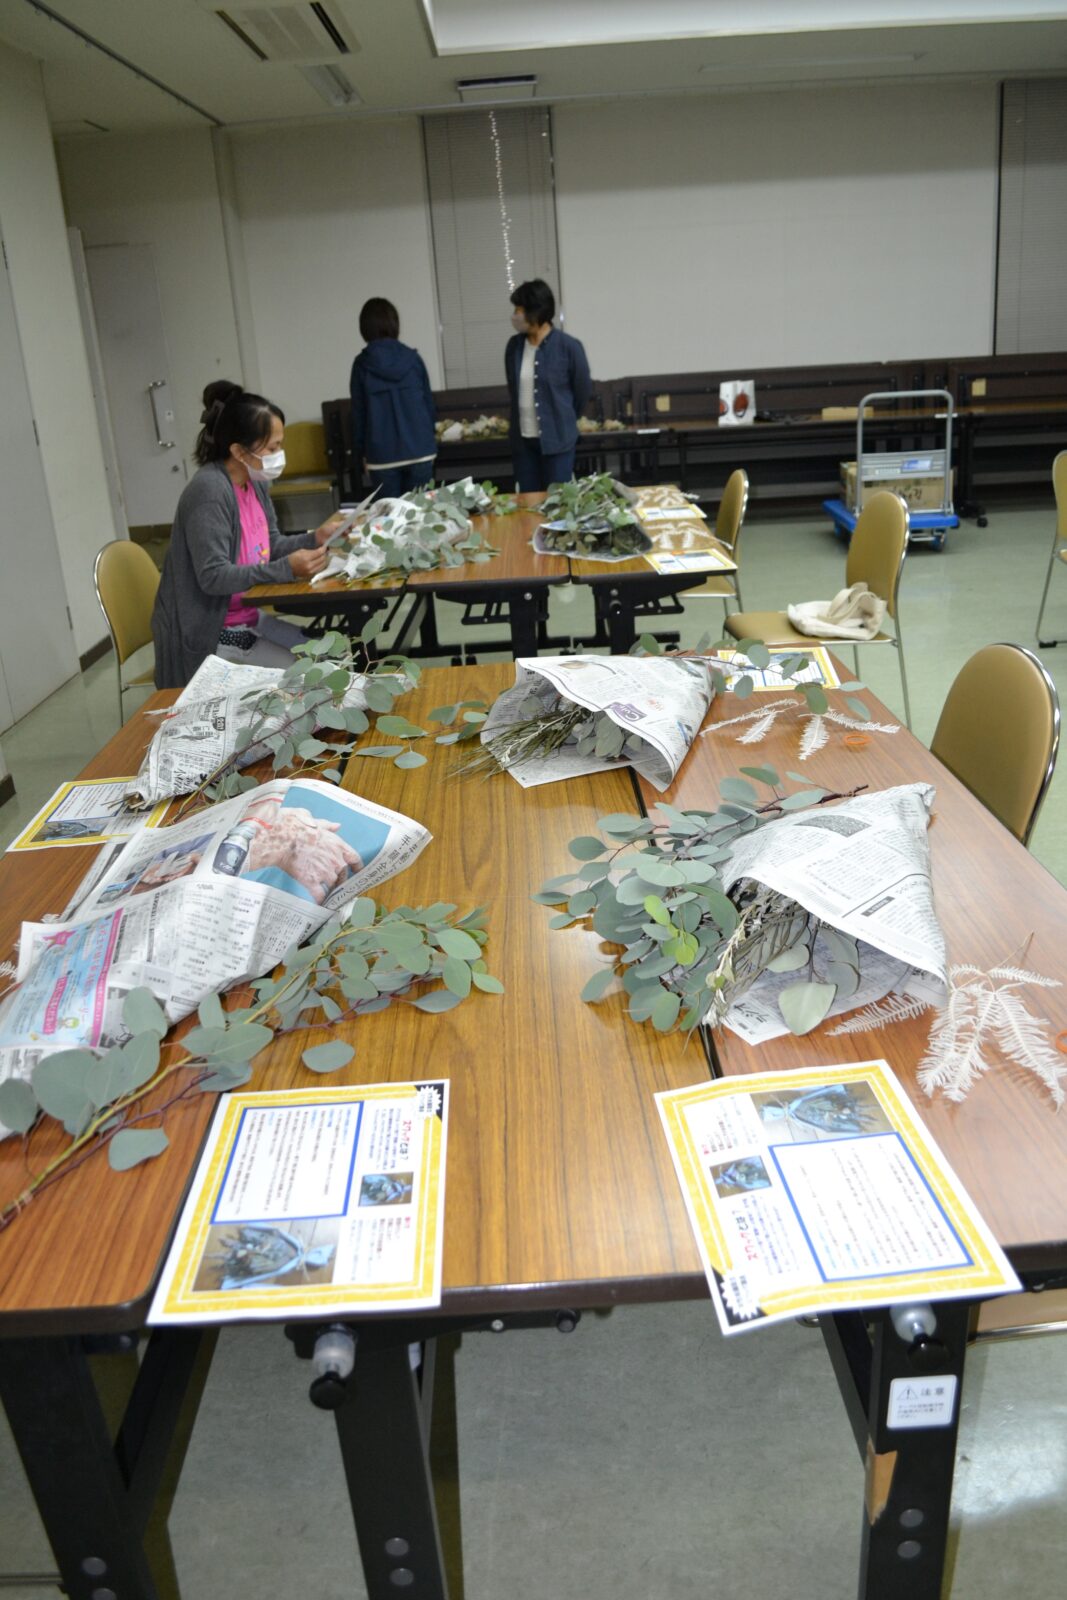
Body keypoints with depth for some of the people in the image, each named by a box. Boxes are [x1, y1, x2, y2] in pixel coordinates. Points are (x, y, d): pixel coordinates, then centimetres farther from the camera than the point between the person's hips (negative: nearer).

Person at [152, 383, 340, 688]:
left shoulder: (256, 482, 3)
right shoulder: (209, 490, -24)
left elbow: (271, 545, 13)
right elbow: (213, 577, -28)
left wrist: (316, 538, -6)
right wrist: (287, 569, -32)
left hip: (248, 618, 9)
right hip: (206, 635, -9)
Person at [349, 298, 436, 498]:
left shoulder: (362, 364, -2)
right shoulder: (413, 358, 2)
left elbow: (358, 413, 1)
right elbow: (429, 402, 8)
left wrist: (358, 453, 7)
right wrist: (431, 440, 18)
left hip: (382, 454, -2)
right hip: (419, 449, 2)